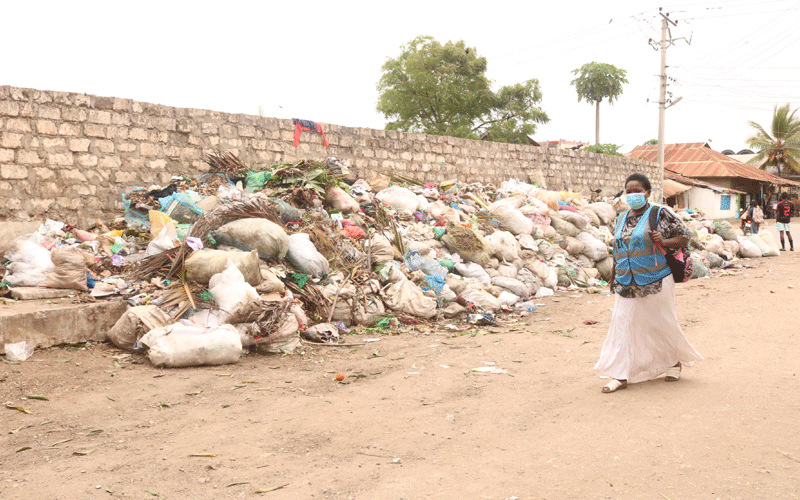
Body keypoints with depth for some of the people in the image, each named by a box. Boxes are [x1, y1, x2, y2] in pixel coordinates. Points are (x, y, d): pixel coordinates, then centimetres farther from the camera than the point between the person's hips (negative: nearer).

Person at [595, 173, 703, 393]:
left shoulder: (660, 214, -5)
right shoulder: (622, 218, 12)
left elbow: (685, 236, -2)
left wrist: (664, 242, -19)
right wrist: (614, 277, 20)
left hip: (655, 282, -5)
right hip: (627, 284, 5)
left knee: (662, 323, 8)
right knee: (623, 324, 0)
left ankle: (675, 361, 33)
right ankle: (621, 375, 4)